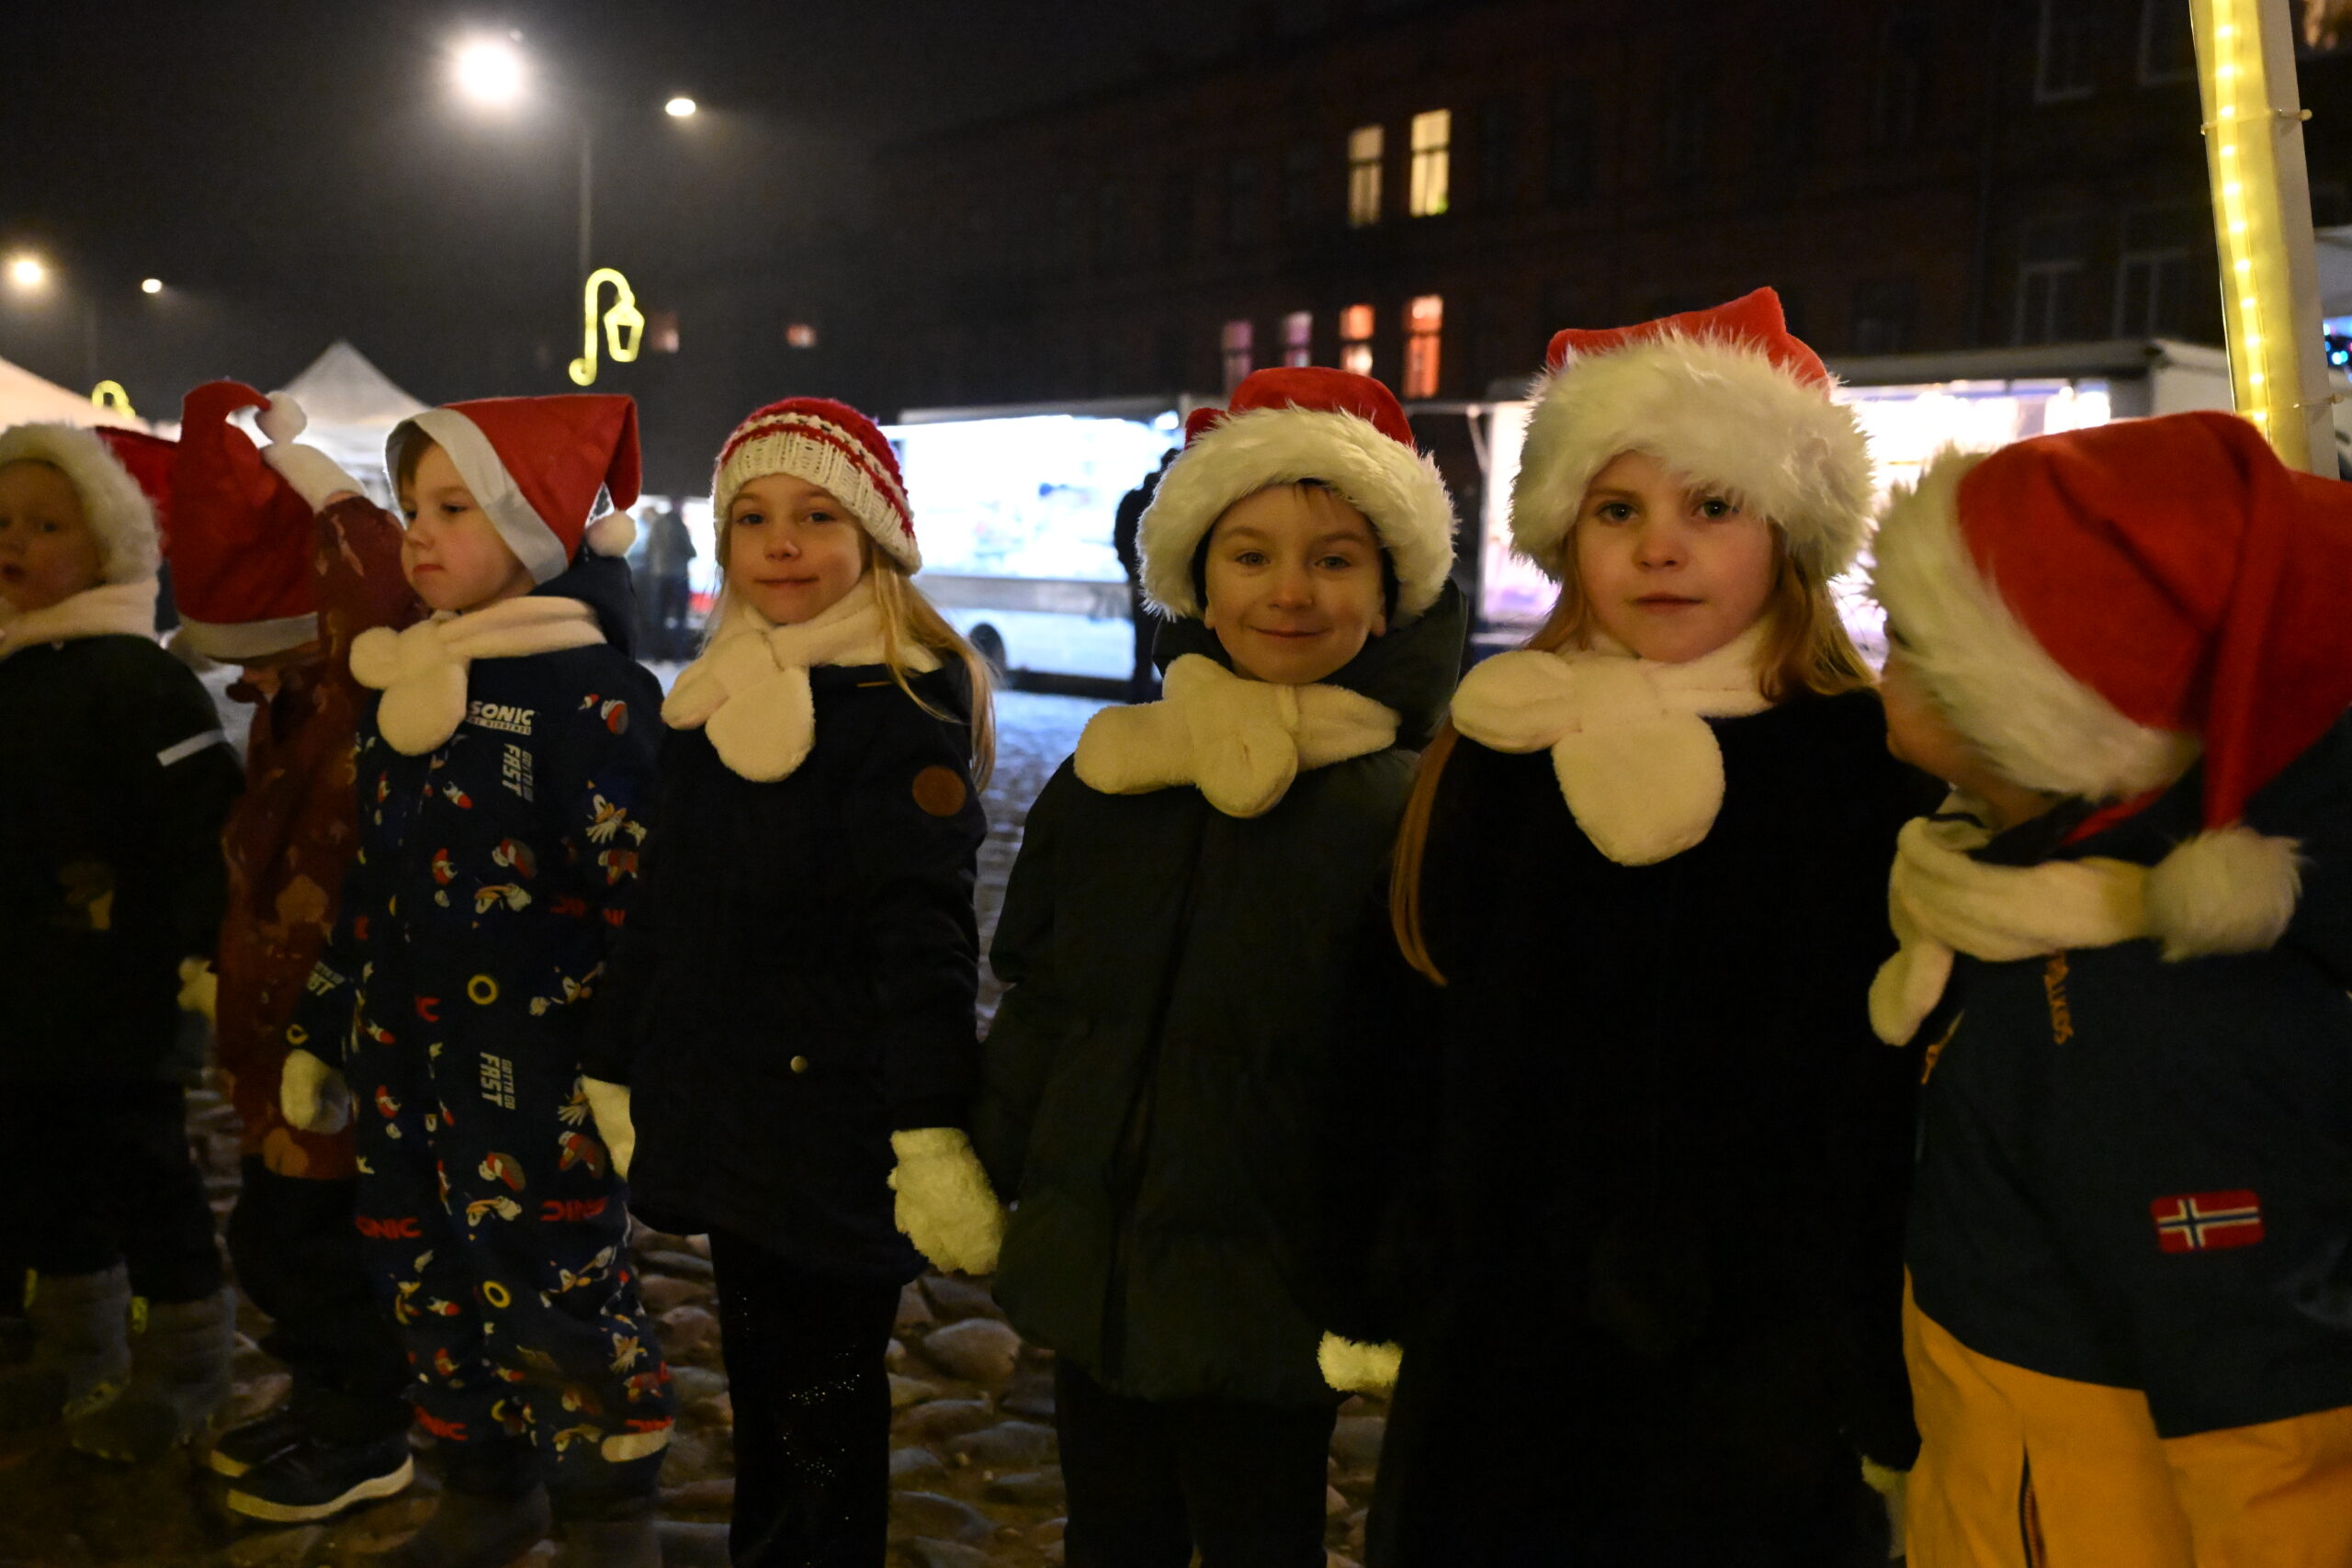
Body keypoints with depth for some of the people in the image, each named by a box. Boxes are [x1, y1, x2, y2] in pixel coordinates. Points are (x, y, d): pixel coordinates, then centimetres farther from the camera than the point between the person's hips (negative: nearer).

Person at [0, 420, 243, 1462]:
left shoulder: (134, 676, -16)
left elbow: (206, 818, -21)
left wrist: (204, 943, -22)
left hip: (118, 993, -9)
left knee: (139, 1173, 2)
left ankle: (184, 1368, 18)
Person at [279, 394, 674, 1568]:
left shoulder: (589, 690, -13)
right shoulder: (399, 682, 11)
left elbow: (647, 897, -17)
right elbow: (368, 881, 18)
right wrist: (319, 1035, 19)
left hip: (537, 1073, -8)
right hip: (404, 1058, 8)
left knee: (555, 1288, 0)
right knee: (426, 1279, 18)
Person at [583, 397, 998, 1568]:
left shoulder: (904, 705, -12)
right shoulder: (710, 701, 10)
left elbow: (923, 937, -19)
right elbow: (664, 912, 18)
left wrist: (930, 1138, -23)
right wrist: (620, 1070, 21)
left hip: (839, 1132, -6)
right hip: (728, 1118, 7)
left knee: (826, 1414, 4)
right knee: (759, 1393, 17)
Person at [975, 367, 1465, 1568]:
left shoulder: (1414, 809, -13)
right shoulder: (1106, 777, 2)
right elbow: (1035, 1001, 11)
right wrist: (995, 1174, 10)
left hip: (1262, 1308, -4)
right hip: (1090, 1276, 5)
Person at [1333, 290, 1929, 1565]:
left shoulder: (1876, 774, -7)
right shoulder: (1492, 752, 3)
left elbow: (1922, 1096, -6)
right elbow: (1396, 1048, 6)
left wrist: (1899, 1392, -5)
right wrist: (1371, 1289, 6)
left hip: (1758, 1382, -3)